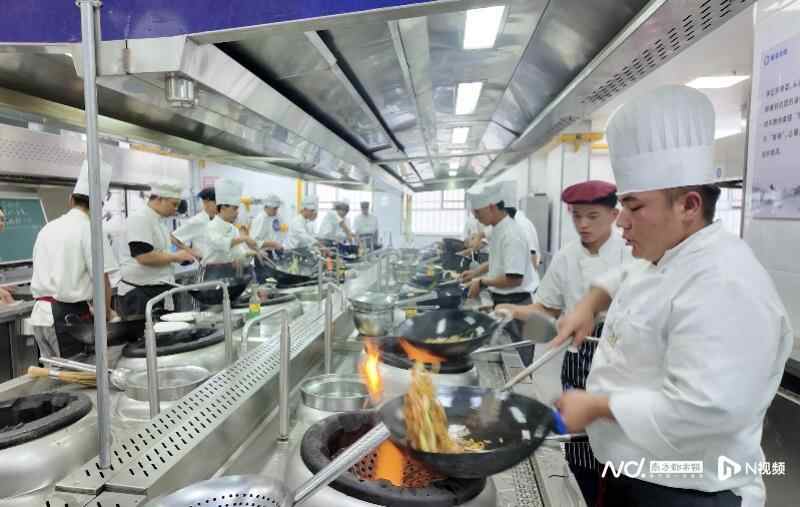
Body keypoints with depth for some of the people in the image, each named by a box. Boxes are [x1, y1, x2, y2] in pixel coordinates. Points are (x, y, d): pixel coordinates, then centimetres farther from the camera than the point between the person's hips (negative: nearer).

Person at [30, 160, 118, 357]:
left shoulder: (47, 228, 12)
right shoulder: (90, 229, -10)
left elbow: (45, 276, 19)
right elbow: (101, 279, -13)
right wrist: (107, 313, 2)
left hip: (39, 314, 7)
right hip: (68, 316, -7)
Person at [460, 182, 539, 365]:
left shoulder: (511, 234, -24)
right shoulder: (498, 229, 7)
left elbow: (514, 279, -28)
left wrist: (482, 282, -18)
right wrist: (476, 272, 11)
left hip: (517, 304, -9)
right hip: (503, 301, 9)